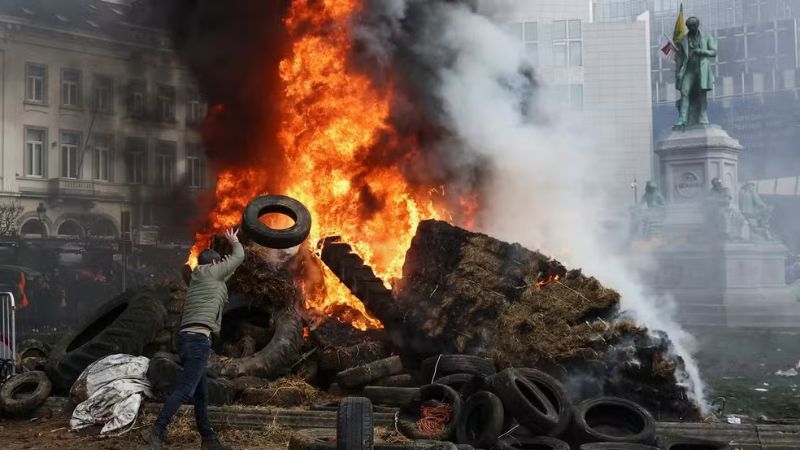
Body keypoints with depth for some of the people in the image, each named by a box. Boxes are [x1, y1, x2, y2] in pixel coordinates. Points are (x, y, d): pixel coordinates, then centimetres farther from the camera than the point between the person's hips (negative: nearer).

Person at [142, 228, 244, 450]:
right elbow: (239, 256, 17)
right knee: (185, 390, -14)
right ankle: (156, 432, -21)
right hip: (198, 338, -9)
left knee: (201, 393, 12)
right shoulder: (212, 271, 5)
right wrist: (234, 241, 35)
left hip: (189, 338, 9)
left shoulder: (198, 278, 24)